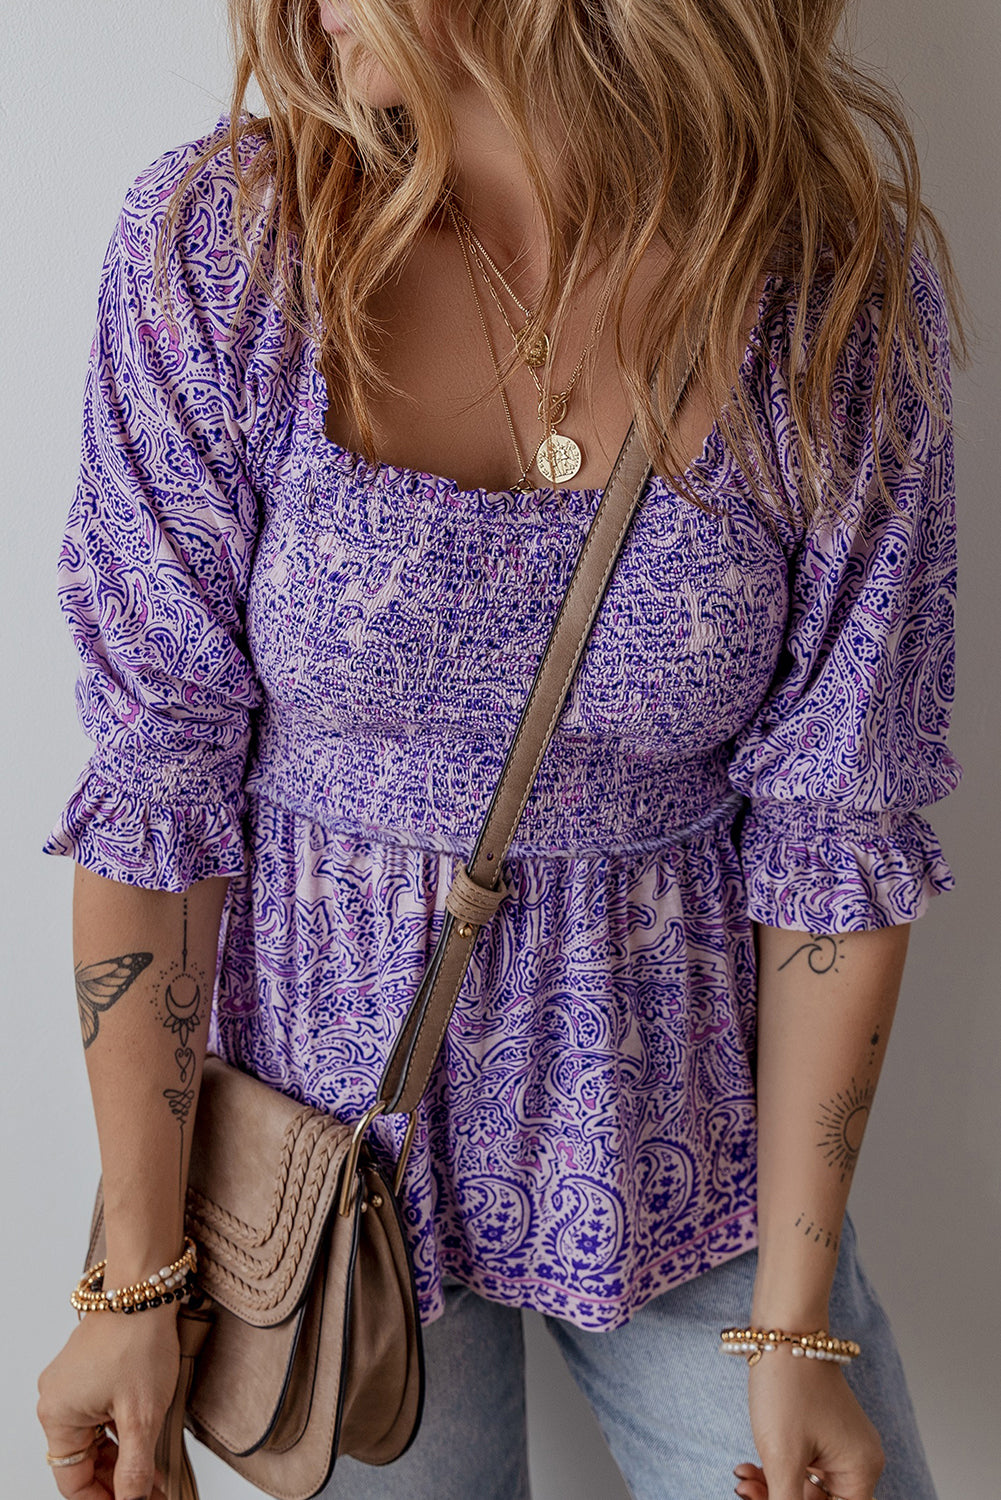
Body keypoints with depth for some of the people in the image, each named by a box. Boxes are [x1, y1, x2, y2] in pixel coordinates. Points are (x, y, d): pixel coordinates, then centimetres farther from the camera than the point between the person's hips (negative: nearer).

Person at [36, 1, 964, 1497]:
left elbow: (840, 826, -9)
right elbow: (157, 785, -11)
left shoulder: (842, 282, -14)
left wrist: (793, 1324, -5)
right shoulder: (215, 248, -14)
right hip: (336, 1085, 0)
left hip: (685, 1117, 1)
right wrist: (138, 1278, -8)